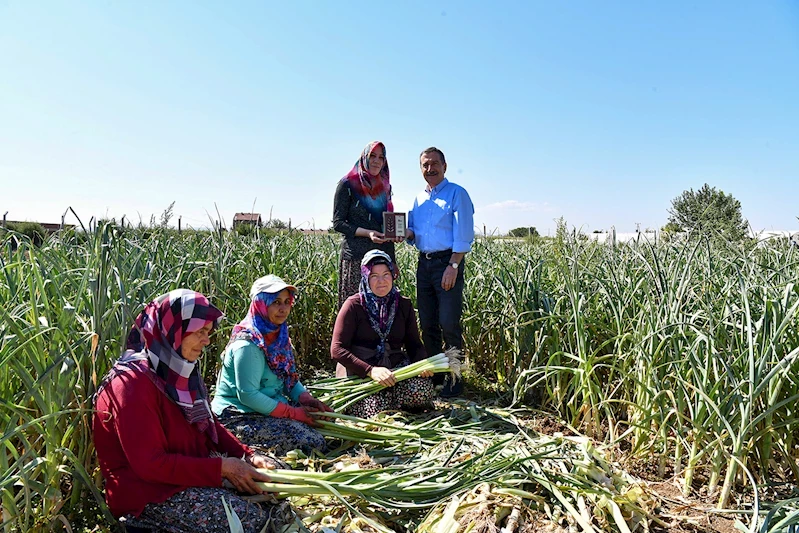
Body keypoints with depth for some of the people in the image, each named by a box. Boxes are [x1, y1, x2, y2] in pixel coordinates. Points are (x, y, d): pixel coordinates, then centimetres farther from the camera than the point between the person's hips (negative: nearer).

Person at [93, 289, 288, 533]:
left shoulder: (178, 369, 5)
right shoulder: (133, 382, -23)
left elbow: (208, 423, 9)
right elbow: (150, 463, -25)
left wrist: (247, 455, -6)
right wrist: (222, 468, -23)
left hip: (190, 466, 8)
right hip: (148, 489, -8)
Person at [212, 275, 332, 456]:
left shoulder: (278, 336, 5)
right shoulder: (248, 345, -22)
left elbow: (289, 378, 12)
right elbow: (247, 395, -24)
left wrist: (307, 399, -6)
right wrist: (292, 412, -20)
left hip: (270, 408, 9)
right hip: (240, 418, -9)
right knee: (313, 443, -18)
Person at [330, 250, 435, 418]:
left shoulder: (403, 305, 6)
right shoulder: (354, 305, -7)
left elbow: (414, 343, 10)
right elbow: (337, 349, -12)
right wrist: (371, 370, -24)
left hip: (396, 367, 3)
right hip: (359, 373, -3)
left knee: (423, 389, -25)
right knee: (374, 410, -27)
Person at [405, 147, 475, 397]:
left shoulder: (457, 193, -3)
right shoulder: (419, 198, 18)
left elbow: (463, 235, -11)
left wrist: (453, 266, -18)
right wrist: (407, 233, -2)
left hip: (448, 263, -6)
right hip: (424, 263, 7)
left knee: (449, 324, -9)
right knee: (428, 324, 10)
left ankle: (454, 378, 2)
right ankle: (433, 374, 23)